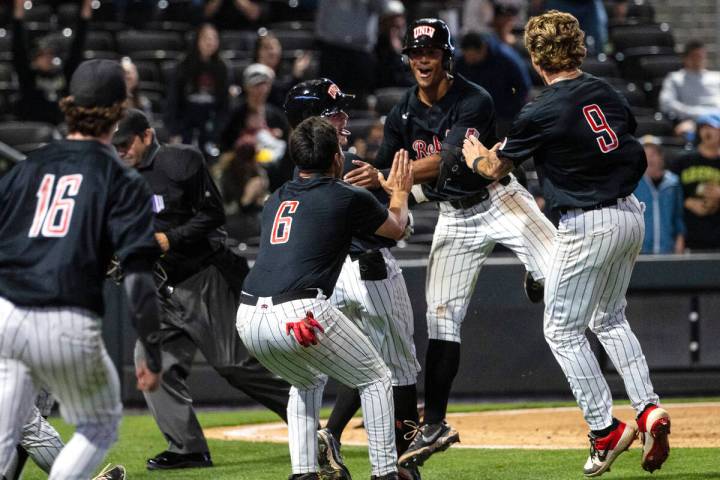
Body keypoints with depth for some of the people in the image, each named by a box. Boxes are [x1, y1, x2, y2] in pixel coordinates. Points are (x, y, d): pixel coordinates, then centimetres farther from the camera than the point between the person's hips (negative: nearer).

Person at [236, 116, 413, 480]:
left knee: (308, 382, 32)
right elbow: (396, 229, 26)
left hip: (248, 320, 6)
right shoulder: (350, 198, 7)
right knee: (375, 380, 15)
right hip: (301, 314, -6)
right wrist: (400, 193, 47)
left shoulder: (276, 201, 22)